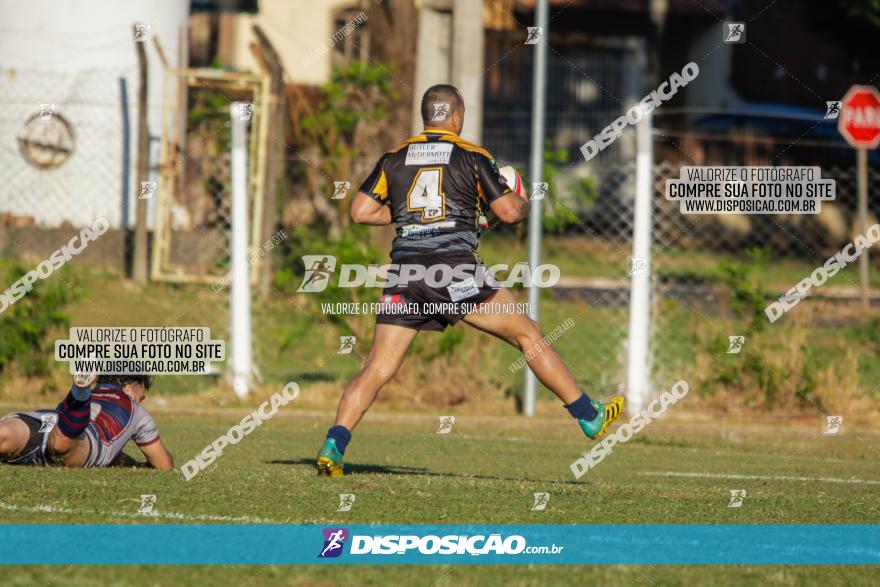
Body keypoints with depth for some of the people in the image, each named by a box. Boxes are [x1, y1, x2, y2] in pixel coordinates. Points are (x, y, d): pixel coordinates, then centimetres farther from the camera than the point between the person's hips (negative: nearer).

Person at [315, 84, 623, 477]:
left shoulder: (394, 158, 13)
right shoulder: (471, 156, 4)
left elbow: (360, 211, 11)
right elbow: (508, 212, 0)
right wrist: (524, 203, 23)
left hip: (405, 274, 3)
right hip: (456, 271, -3)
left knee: (377, 369, 3)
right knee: (528, 335, 9)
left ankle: (333, 446, -14)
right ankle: (589, 418, 12)